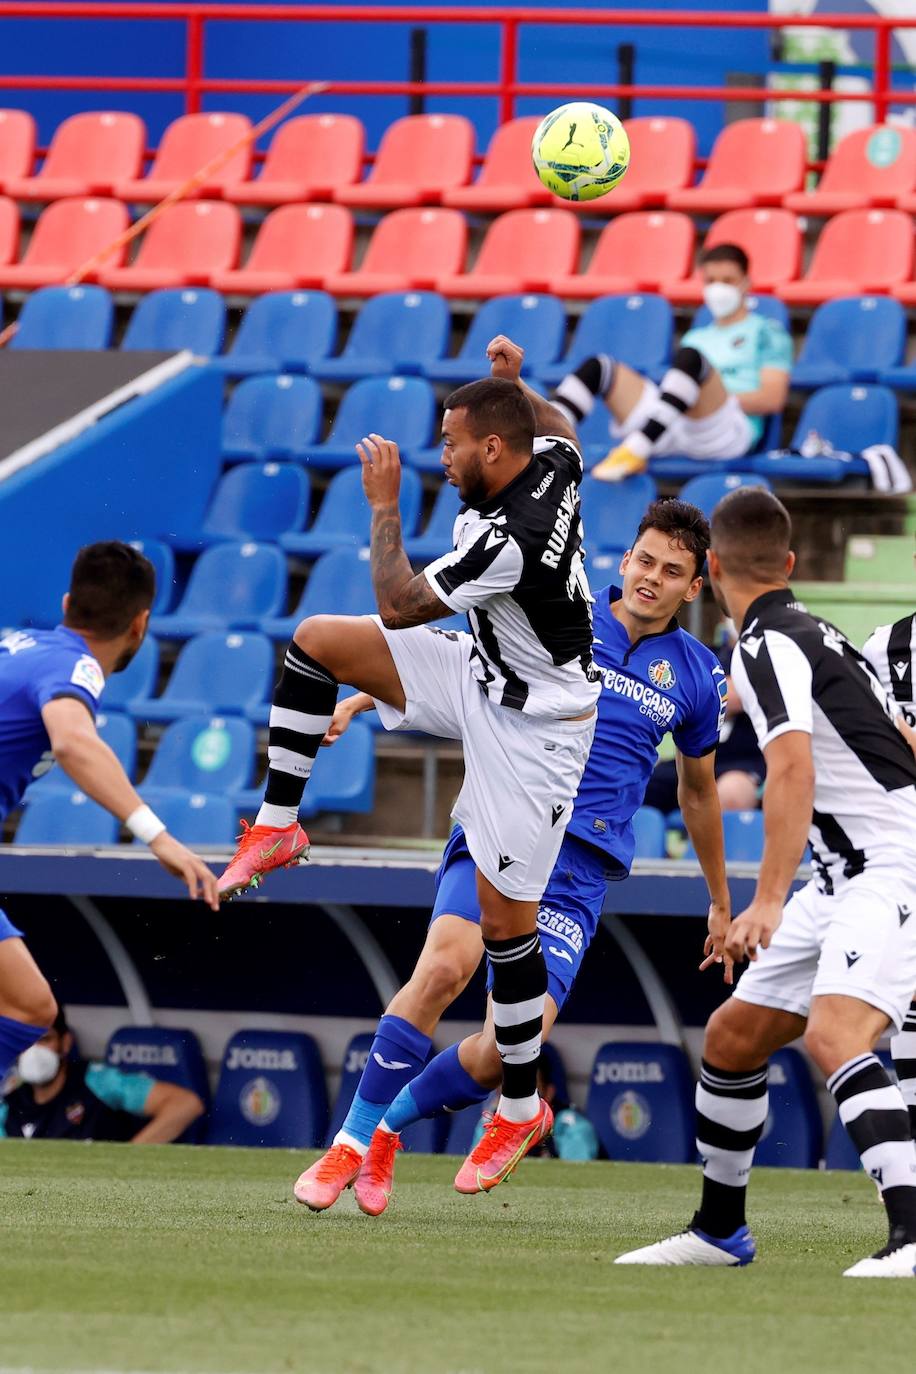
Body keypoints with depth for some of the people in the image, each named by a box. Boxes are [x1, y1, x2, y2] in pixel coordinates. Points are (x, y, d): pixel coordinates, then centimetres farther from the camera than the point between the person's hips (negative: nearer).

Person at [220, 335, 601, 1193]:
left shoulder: (510, 541, -35)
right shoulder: (553, 463, -9)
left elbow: (399, 607, -22)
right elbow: (558, 426, 21)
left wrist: (385, 505, -15)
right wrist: (514, 382, 9)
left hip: (532, 728, -9)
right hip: (483, 675, 9)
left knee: (503, 916, -2)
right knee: (314, 640, 0)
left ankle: (521, 1109, 11)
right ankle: (277, 827, 8)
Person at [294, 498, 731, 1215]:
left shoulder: (697, 676, 10)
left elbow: (699, 789, 24)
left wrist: (721, 901, 32)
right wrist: (365, 697, 3)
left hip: (582, 868, 1)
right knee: (446, 965, -29)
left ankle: (387, 1125, 10)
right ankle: (352, 1141, -16)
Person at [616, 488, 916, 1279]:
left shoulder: (767, 646, -14)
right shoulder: (815, 635, 15)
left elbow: (793, 771, -27)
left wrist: (769, 900, -34)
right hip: (849, 879, 10)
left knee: (833, 1034, -29)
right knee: (733, 1036, 13)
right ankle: (720, 1231, 28)